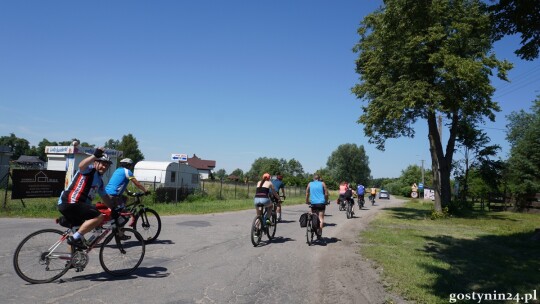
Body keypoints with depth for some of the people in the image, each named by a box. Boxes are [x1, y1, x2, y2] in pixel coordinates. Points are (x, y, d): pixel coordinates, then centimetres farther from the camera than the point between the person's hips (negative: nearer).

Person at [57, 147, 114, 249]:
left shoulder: (100, 181, 21)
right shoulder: (89, 169, -6)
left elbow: (105, 197, 27)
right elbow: (81, 165, -31)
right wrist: (95, 155, -45)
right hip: (69, 203, -10)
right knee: (99, 217, -20)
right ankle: (75, 238, -15)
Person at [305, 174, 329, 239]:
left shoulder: (310, 184, 10)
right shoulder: (322, 183, 7)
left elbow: (307, 193, 8)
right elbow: (326, 193, 3)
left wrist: (307, 201, 19)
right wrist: (326, 201, 14)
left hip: (313, 203, 1)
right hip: (321, 203, -1)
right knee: (321, 218, -1)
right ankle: (319, 233, -11)